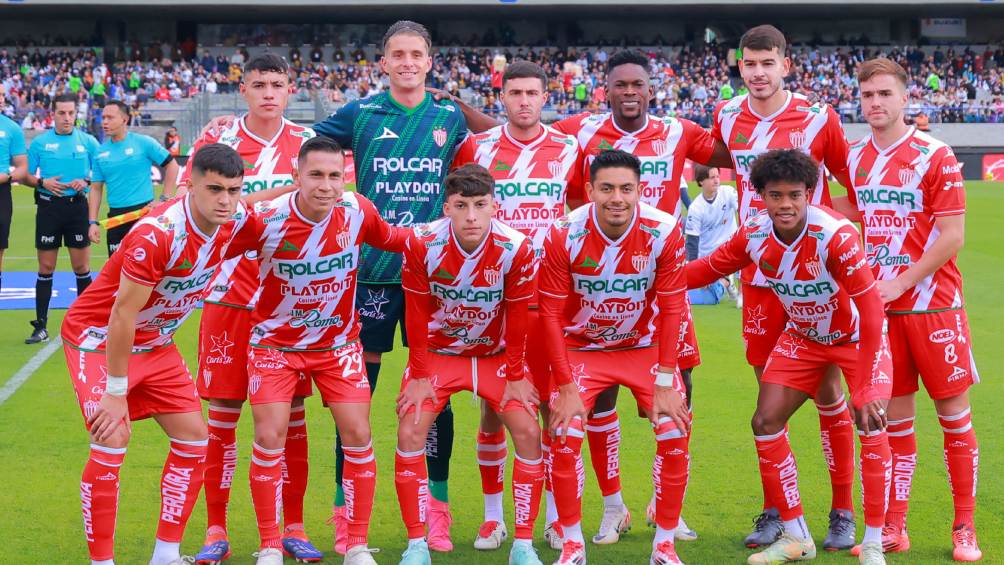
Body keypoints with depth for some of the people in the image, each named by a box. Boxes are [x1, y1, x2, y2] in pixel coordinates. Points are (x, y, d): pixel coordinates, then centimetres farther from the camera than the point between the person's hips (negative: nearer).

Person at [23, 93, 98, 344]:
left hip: (77, 206, 0)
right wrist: (43, 182, -11)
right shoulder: (39, 142, 4)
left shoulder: (88, 142, 4)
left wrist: (85, 182, -12)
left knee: (81, 267, 2)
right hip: (48, 207, 0)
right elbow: (26, 176, 8)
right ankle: (41, 326, 7)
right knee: (46, 269, 2)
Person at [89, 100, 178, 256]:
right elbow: (96, 188, 10)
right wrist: (93, 222, 3)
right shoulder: (100, 152, 8)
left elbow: (172, 165, 0)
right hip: (116, 216, 4)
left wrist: (164, 199, -5)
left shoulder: (144, 143, -5)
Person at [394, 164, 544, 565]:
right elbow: (417, 315, -12)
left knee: (528, 431, -13)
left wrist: (516, 377, -8)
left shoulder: (516, 249, -23)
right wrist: (419, 376, -10)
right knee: (410, 432, -14)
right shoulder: (422, 245, -22)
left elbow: (518, 318, -11)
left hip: (496, 353, 0)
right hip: (438, 351, 0)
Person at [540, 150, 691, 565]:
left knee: (675, 433, -11)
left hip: (645, 345, 1)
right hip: (582, 348, -1)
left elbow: (671, 309, -12)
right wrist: (566, 387, -16)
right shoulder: (564, 235, -21)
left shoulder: (664, 232, -20)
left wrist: (665, 384, -13)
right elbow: (551, 314, -14)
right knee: (565, 436, -15)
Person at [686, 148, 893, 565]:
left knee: (871, 427, -19)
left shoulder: (836, 235, -34)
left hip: (856, 337, -5)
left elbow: (871, 311, -34)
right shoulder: (754, 236, -18)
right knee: (765, 422, -2)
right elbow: (705, 270, -3)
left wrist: (865, 390, -35)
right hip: (803, 337, 5)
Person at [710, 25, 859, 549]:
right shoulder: (728, 116, 3)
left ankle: (842, 513, 11)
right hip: (758, 275, 3)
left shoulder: (817, 119, -7)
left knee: (827, 392, 0)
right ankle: (773, 511, 18)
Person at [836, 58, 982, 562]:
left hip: (934, 304, -4)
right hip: (878, 307, 4)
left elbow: (952, 236, -12)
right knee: (895, 418, 8)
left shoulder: (935, 156, -8)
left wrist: (900, 282, -15)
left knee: (953, 412, 2)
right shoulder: (855, 159, 7)